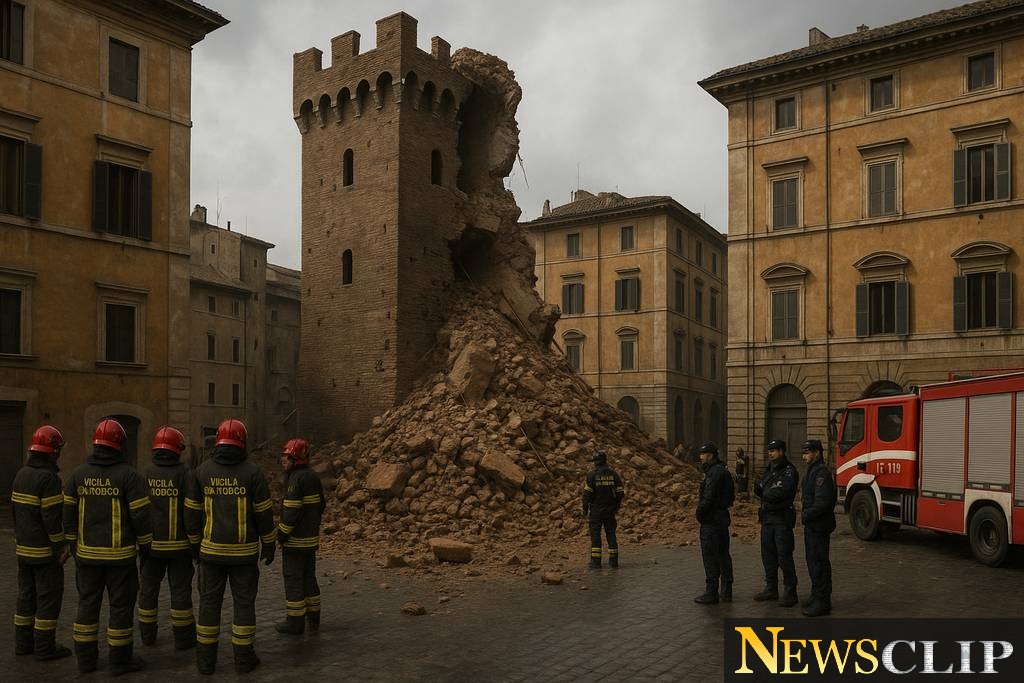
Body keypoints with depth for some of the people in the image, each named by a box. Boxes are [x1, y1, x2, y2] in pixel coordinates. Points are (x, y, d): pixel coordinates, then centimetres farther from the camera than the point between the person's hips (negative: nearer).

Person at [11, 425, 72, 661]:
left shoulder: (21, 474, 7)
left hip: (23, 547, 9)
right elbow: (52, 517, -22)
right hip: (44, 550, -9)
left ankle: (23, 642, 24)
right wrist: (61, 547, -15)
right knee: (49, 596, 0)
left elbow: (14, 508, 13)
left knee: (27, 594, 16)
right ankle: (45, 647, 5)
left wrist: (21, 536, 21)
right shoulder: (48, 478, -20)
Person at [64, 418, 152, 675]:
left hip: (87, 553, 4)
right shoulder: (128, 475, -12)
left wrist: (73, 545, 17)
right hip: (120, 554, -4)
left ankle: (86, 658, 21)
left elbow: (69, 513, 6)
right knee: (121, 606, 5)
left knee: (88, 604, 14)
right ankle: (120, 660, 11)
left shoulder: (78, 473, 1)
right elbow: (140, 515, -12)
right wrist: (145, 547, 0)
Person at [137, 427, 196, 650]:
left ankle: (147, 635, 24)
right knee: (180, 590, 5)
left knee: (148, 589, 15)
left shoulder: (145, 473, -1)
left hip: (151, 543, 3)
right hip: (179, 543, -3)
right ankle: (183, 638, 11)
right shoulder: (184, 473, -9)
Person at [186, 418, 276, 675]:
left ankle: (206, 659, 16)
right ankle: (244, 658, 13)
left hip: (212, 550, 2)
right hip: (244, 551, -2)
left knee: (209, 602, 11)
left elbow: (192, 512, 3)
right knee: (244, 603, 7)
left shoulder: (202, 471, -2)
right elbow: (264, 513, -7)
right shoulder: (253, 472, -9)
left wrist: (195, 543, 14)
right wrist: (269, 545, 5)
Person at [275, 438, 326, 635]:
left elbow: (292, 511, -22)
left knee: (293, 579, 1)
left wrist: (281, 534, -14)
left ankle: (295, 621, 7)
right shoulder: (314, 477, 9)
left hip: (295, 540, -9)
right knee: (309, 576, 17)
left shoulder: (296, 479, -18)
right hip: (312, 538, 9)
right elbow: (321, 505, 15)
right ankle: (313, 617, 24)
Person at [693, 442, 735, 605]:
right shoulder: (724, 471, 15)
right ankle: (727, 592, 20)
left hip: (711, 520, -10)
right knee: (723, 555, 14)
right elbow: (731, 496, 20)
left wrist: (699, 513, -9)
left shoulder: (714, 473, -18)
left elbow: (708, 498, -23)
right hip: (723, 517, 10)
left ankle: (711, 593, -1)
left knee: (710, 556, -5)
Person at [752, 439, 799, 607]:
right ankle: (771, 589, 23)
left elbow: (781, 492, -23)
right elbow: (759, 490, 13)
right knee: (768, 555, 13)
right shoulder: (769, 471, 16)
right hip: (767, 518, 8)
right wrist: (759, 489, -10)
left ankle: (790, 592, 2)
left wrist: (765, 493, -8)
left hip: (783, 519, -8)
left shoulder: (789, 471, -10)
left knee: (784, 557, -6)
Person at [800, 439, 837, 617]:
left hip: (819, 526, -10)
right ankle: (817, 596, 27)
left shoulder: (822, 472, -17)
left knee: (819, 562, -6)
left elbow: (822, 502, -24)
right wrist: (805, 516, 10)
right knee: (813, 561, 17)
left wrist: (805, 516, -17)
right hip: (812, 525, 10)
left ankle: (822, 602, 0)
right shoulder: (812, 471, 16)